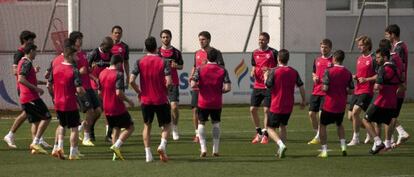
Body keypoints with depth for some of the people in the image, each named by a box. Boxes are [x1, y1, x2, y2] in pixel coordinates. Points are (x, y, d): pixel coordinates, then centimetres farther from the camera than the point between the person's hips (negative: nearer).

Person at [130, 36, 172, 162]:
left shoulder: (140, 62, -3)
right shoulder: (163, 62, -7)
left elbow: (131, 81, -9)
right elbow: (168, 82, -15)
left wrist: (139, 92, 7)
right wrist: (164, 90, 5)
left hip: (145, 100, 2)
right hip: (161, 100, -2)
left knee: (147, 126, 16)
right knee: (166, 125, 12)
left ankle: (148, 154, 9)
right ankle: (162, 145, -14)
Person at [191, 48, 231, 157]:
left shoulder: (200, 69, -7)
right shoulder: (222, 70, -4)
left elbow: (193, 84, -15)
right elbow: (228, 87, -12)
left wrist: (198, 85, 7)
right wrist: (220, 91, 8)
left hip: (203, 103, -1)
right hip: (217, 103, 1)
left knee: (201, 123, 13)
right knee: (216, 124, 16)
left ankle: (203, 148, 0)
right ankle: (215, 149, 13)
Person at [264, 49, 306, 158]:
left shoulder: (274, 71, -12)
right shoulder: (293, 72, 2)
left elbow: (268, 86, -8)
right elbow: (301, 87, 3)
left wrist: (266, 76, 12)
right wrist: (304, 101, 16)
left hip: (276, 106, -5)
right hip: (288, 106, 5)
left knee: (270, 128, 3)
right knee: (283, 126, 23)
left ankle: (281, 145, -21)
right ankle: (281, 150, 16)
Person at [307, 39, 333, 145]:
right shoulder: (317, 60, 13)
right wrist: (314, 77, 3)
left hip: (327, 92, -6)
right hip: (316, 91, 6)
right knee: (312, 113, 5)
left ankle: (318, 138, -2)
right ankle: (317, 135, 20)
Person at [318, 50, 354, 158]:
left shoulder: (329, 71, -13)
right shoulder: (348, 73, 0)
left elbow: (325, 88, -17)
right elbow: (351, 91, 3)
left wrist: (322, 88, 5)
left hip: (329, 105, -4)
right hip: (341, 105, 4)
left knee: (322, 125, 10)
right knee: (339, 125, 26)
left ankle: (324, 150, 3)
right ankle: (343, 146, 12)